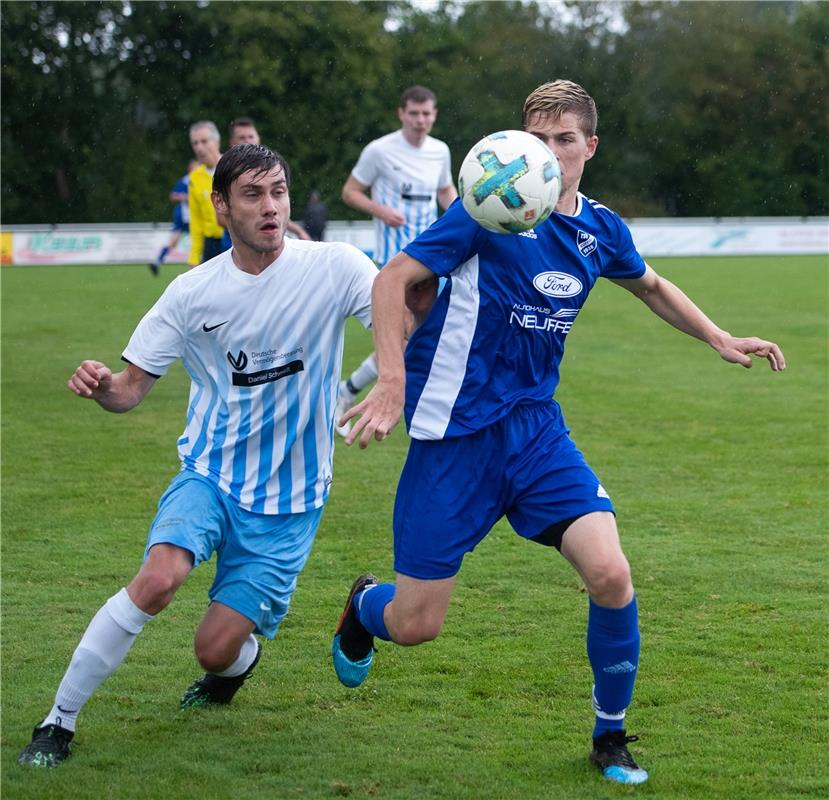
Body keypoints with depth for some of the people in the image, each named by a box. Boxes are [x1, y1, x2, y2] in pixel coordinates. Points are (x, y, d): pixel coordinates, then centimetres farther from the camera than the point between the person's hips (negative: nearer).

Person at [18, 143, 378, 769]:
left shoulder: (333, 266, -11)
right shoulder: (194, 292, -5)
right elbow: (132, 388, -2)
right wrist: (101, 386, -26)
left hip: (288, 499, -1)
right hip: (210, 472, 1)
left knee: (216, 649, -4)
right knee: (159, 578, -28)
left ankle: (240, 660, 38)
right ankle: (59, 720, -12)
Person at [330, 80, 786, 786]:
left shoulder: (602, 230, 5)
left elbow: (652, 286, 28)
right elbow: (393, 280, -11)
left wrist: (721, 340, 20)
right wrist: (393, 382, -22)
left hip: (536, 429, 4)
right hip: (455, 434, -4)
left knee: (610, 575, -16)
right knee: (414, 624, -3)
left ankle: (611, 737, 7)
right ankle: (364, 607, 37)